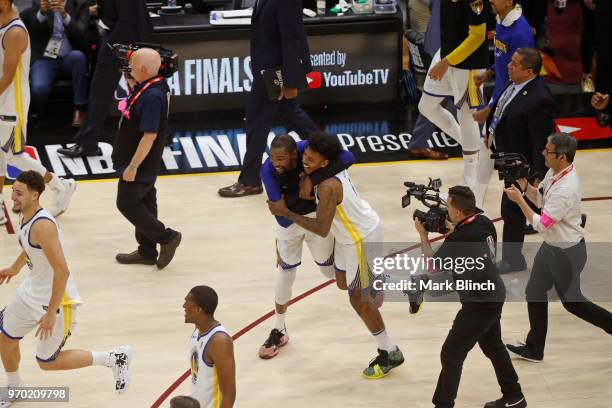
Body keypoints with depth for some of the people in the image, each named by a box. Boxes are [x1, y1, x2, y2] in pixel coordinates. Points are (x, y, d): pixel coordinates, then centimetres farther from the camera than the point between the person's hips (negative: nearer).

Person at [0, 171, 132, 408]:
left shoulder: (42, 225, -31)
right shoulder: (26, 215, -2)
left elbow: (62, 271, -32)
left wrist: (51, 313, -29)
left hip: (56, 300, -9)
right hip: (31, 292, 9)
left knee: (47, 362, 4)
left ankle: (115, 358, 15)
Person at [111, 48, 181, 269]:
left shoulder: (152, 96, -29)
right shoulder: (156, 85, 2)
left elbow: (149, 135, -28)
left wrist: (133, 166, -24)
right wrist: (133, 85, 6)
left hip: (140, 163, -10)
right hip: (146, 165, 10)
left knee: (127, 203, 1)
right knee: (144, 202, 17)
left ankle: (166, 237, 6)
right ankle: (147, 251, 28)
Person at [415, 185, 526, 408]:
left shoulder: (458, 240, -27)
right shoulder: (484, 223, -3)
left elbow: (432, 265, -11)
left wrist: (423, 235, 2)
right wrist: (451, 230, 13)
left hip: (479, 304, -9)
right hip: (495, 295, 9)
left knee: (451, 355, 1)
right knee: (494, 346, 25)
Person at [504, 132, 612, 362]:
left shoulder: (566, 189, -33)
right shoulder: (554, 172, -4)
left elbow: (542, 225, -29)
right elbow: (539, 198, 13)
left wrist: (518, 199, -23)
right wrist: (523, 183, -5)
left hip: (568, 252, -9)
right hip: (551, 246, 9)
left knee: (570, 301, 7)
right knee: (534, 292, 12)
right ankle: (534, 349, 23)